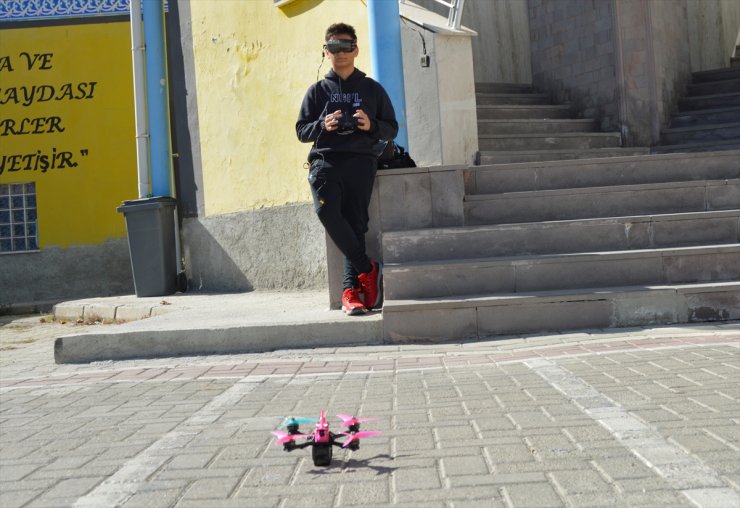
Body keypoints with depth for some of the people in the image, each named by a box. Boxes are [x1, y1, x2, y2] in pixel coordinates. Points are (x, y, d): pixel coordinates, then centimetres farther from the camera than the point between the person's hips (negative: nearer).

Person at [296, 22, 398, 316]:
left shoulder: (372, 89, 15)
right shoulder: (318, 91, 16)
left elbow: (392, 128, 13)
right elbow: (301, 130, 13)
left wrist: (371, 125, -9)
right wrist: (323, 125, -8)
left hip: (361, 161, 0)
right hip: (325, 160, 0)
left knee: (355, 222, -8)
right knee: (327, 211, -23)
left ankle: (351, 290, -3)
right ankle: (367, 268, -9)